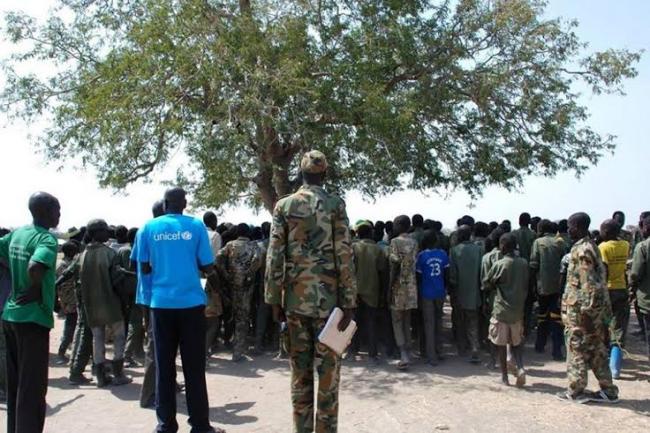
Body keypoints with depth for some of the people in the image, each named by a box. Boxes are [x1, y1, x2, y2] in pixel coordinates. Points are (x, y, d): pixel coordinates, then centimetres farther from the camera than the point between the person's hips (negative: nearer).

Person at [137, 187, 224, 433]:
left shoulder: (148, 228, 4)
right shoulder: (196, 226, -1)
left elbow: (144, 268, 7)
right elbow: (207, 268, -1)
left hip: (160, 303, 2)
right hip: (191, 302, -2)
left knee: (164, 365, 10)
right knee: (194, 366, 5)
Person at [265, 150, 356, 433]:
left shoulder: (283, 206, 4)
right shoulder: (336, 205, -2)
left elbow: (274, 255, 0)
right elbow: (344, 255, -7)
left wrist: (274, 299, 5)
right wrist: (349, 302, -4)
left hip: (295, 300, 2)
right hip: (327, 299, -2)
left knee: (299, 370, 11)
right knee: (328, 370, 5)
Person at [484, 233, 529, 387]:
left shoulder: (499, 265, -14)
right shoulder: (524, 263, -2)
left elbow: (487, 285, -4)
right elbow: (526, 286, 8)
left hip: (501, 310, -4)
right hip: (518, 310, 4)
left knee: (501, 344, 9)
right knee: (517, 342, 18)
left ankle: (504, 376, 14)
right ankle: (520, 367, -1)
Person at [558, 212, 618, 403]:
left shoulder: (580, 250, -16)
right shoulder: (592, 246, 13)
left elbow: (588, 282, -22)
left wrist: (586, 311, -21)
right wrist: (590, 309, 21)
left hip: (579, 309, -9)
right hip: (598, 307, 9)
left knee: (576, 349, 2)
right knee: (596, 351, 14)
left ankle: (575, 391, 11)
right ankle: (608, 390, 20)